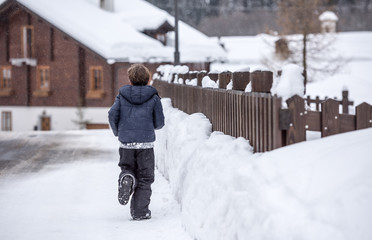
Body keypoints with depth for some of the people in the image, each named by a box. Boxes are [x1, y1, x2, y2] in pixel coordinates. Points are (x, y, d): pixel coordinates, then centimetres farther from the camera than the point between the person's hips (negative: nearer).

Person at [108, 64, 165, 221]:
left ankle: (126, 178, -13)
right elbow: (159, 123, 2)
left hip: (126, 143, 1)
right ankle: (140, 212, 0)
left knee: (127, 168, 22)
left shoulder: (122, 95, 3)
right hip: (146, 144, -1)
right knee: (144, 178, 6)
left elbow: (112, 115, -3)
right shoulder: (153, 97, 1)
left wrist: (117, 132, 15)